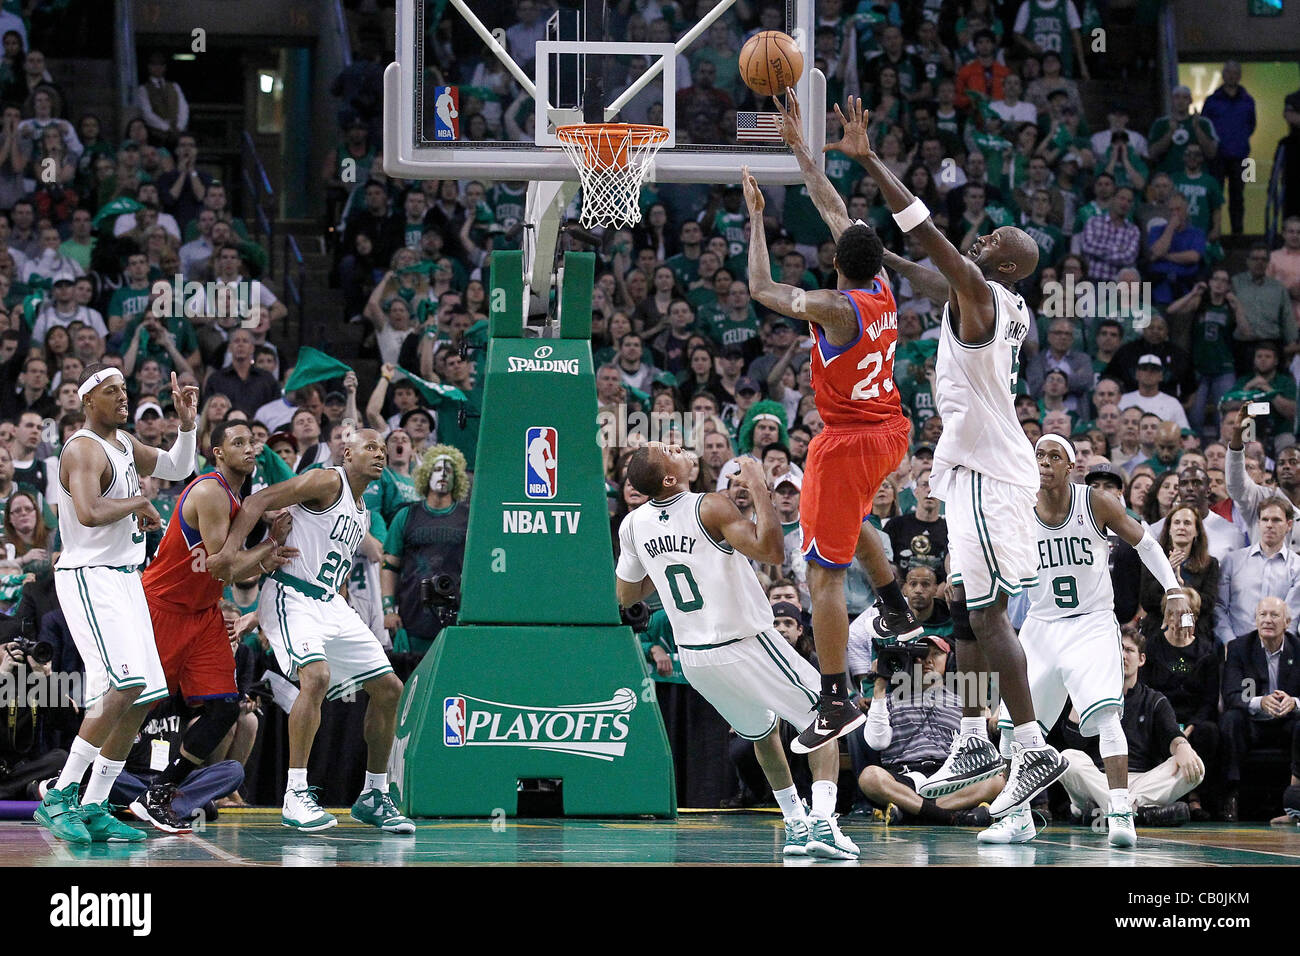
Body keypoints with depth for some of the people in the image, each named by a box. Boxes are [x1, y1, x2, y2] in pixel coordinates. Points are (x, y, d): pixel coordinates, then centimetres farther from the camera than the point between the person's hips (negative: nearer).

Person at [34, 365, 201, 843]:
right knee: (124, 687, -22)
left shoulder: (125, 444, 14)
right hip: (90, 577, -10)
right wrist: (139, 504, -16)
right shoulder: (84, 449, -15)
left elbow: (177, 468, 29)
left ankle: (94, 809, 9)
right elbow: (88, 513, -32)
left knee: (142, 697, 5)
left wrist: (187, 423, 13)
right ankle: (59, 797, -18)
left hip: (125, 579, 10)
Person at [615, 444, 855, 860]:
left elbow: (625, 595, 12)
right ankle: (822, 821, -10)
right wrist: (758, 487, -20)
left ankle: (795, 824, 29)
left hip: (692, 655, 6)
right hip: (746, 646, -6)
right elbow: (770, 550, -29)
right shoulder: (712, 507, -19)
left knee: (762, 731, 31)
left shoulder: (633, 525, -1)